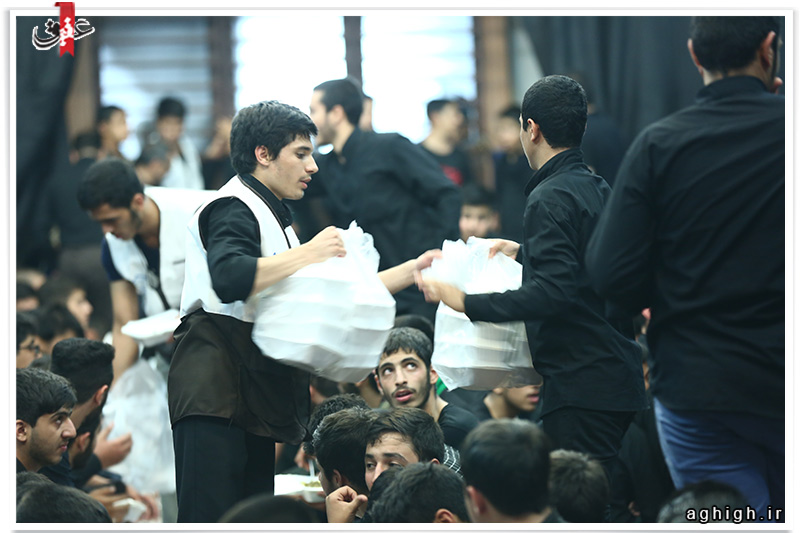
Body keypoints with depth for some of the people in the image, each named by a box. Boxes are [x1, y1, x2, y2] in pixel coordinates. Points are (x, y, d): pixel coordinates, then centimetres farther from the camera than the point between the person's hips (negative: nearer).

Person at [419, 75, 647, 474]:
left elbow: (554, 292, -24)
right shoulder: (598, 189, 15)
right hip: (618, 377, 10)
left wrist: (467, 303, -20)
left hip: (581, 389, -10)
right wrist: (526, 254, 41)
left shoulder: (550, 198, -13)